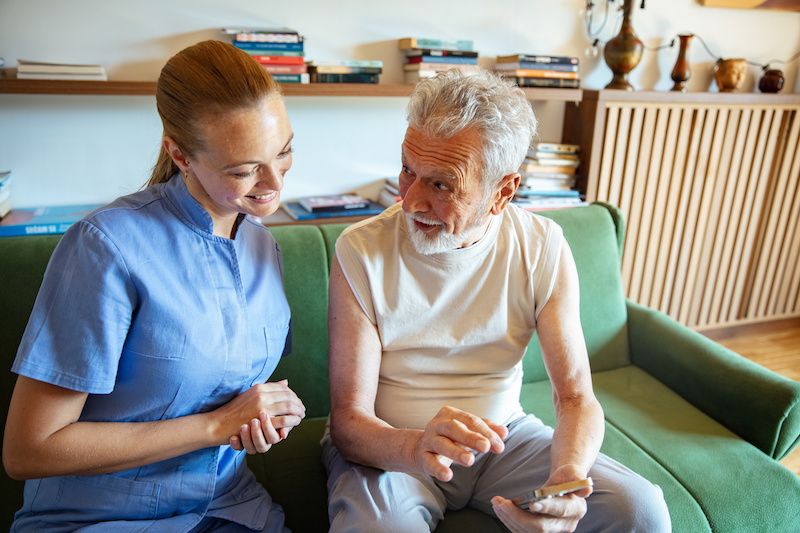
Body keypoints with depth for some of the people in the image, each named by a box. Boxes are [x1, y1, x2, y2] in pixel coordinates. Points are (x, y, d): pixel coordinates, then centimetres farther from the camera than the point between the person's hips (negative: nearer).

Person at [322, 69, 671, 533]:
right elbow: (348, 422, -18)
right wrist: (415, 450, -40)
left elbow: (577, 397, -9)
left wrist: (567, 481, -30)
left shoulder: (542, 249, -10)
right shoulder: (362, 251, -18)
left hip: (502, 435, 3)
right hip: (389, 447, -2)